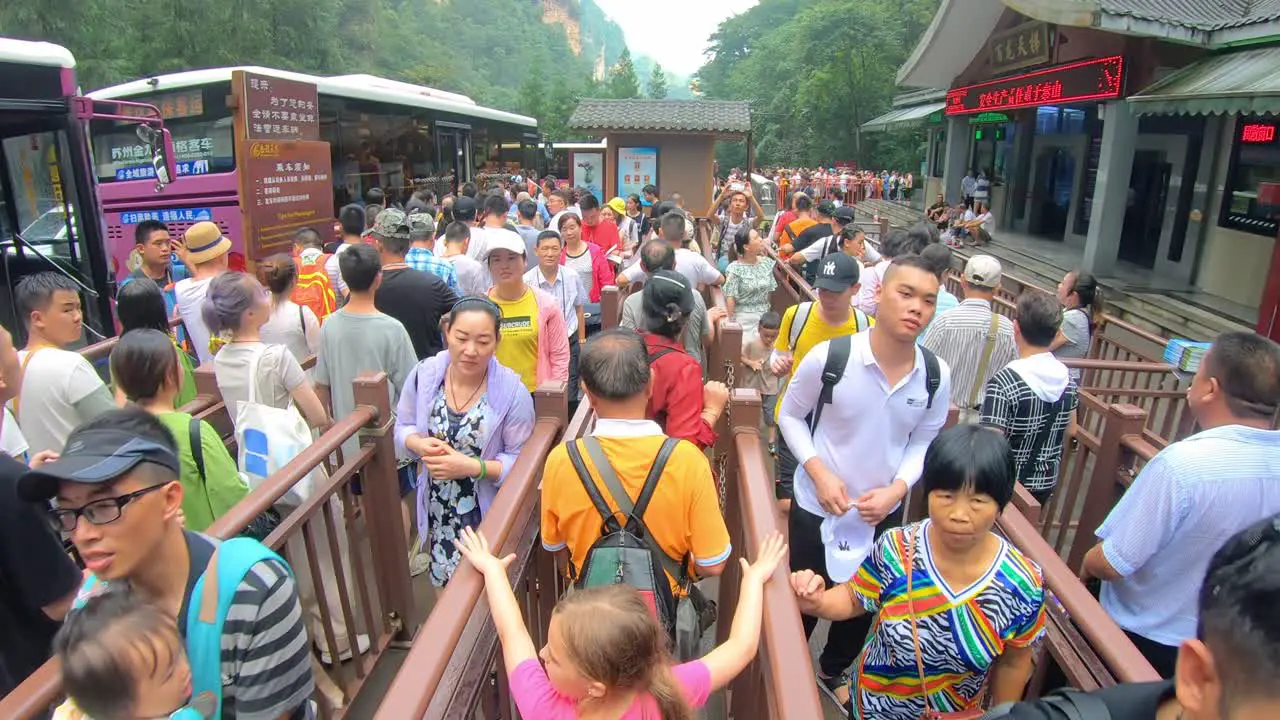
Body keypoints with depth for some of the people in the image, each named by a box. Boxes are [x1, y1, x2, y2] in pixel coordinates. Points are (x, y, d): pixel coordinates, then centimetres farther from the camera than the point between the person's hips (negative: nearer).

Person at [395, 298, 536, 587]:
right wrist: (420, 445, -16)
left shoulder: (512, 391, -19)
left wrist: (473, 467, -27)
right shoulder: (424, 374, -8)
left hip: (489, 516, -3)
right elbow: (403, 428, 5)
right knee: (445, 586, 20)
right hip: (438, 512, 3)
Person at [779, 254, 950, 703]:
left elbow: (925, 442, 1)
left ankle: (832, 672, 53)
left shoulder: (936, 377, -12)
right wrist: (818, 472, -19)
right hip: (817, 505, -3)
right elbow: (790, 416, -7)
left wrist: (898, 488, -16)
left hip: (883, 513, 3)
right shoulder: (828, 358, -22)